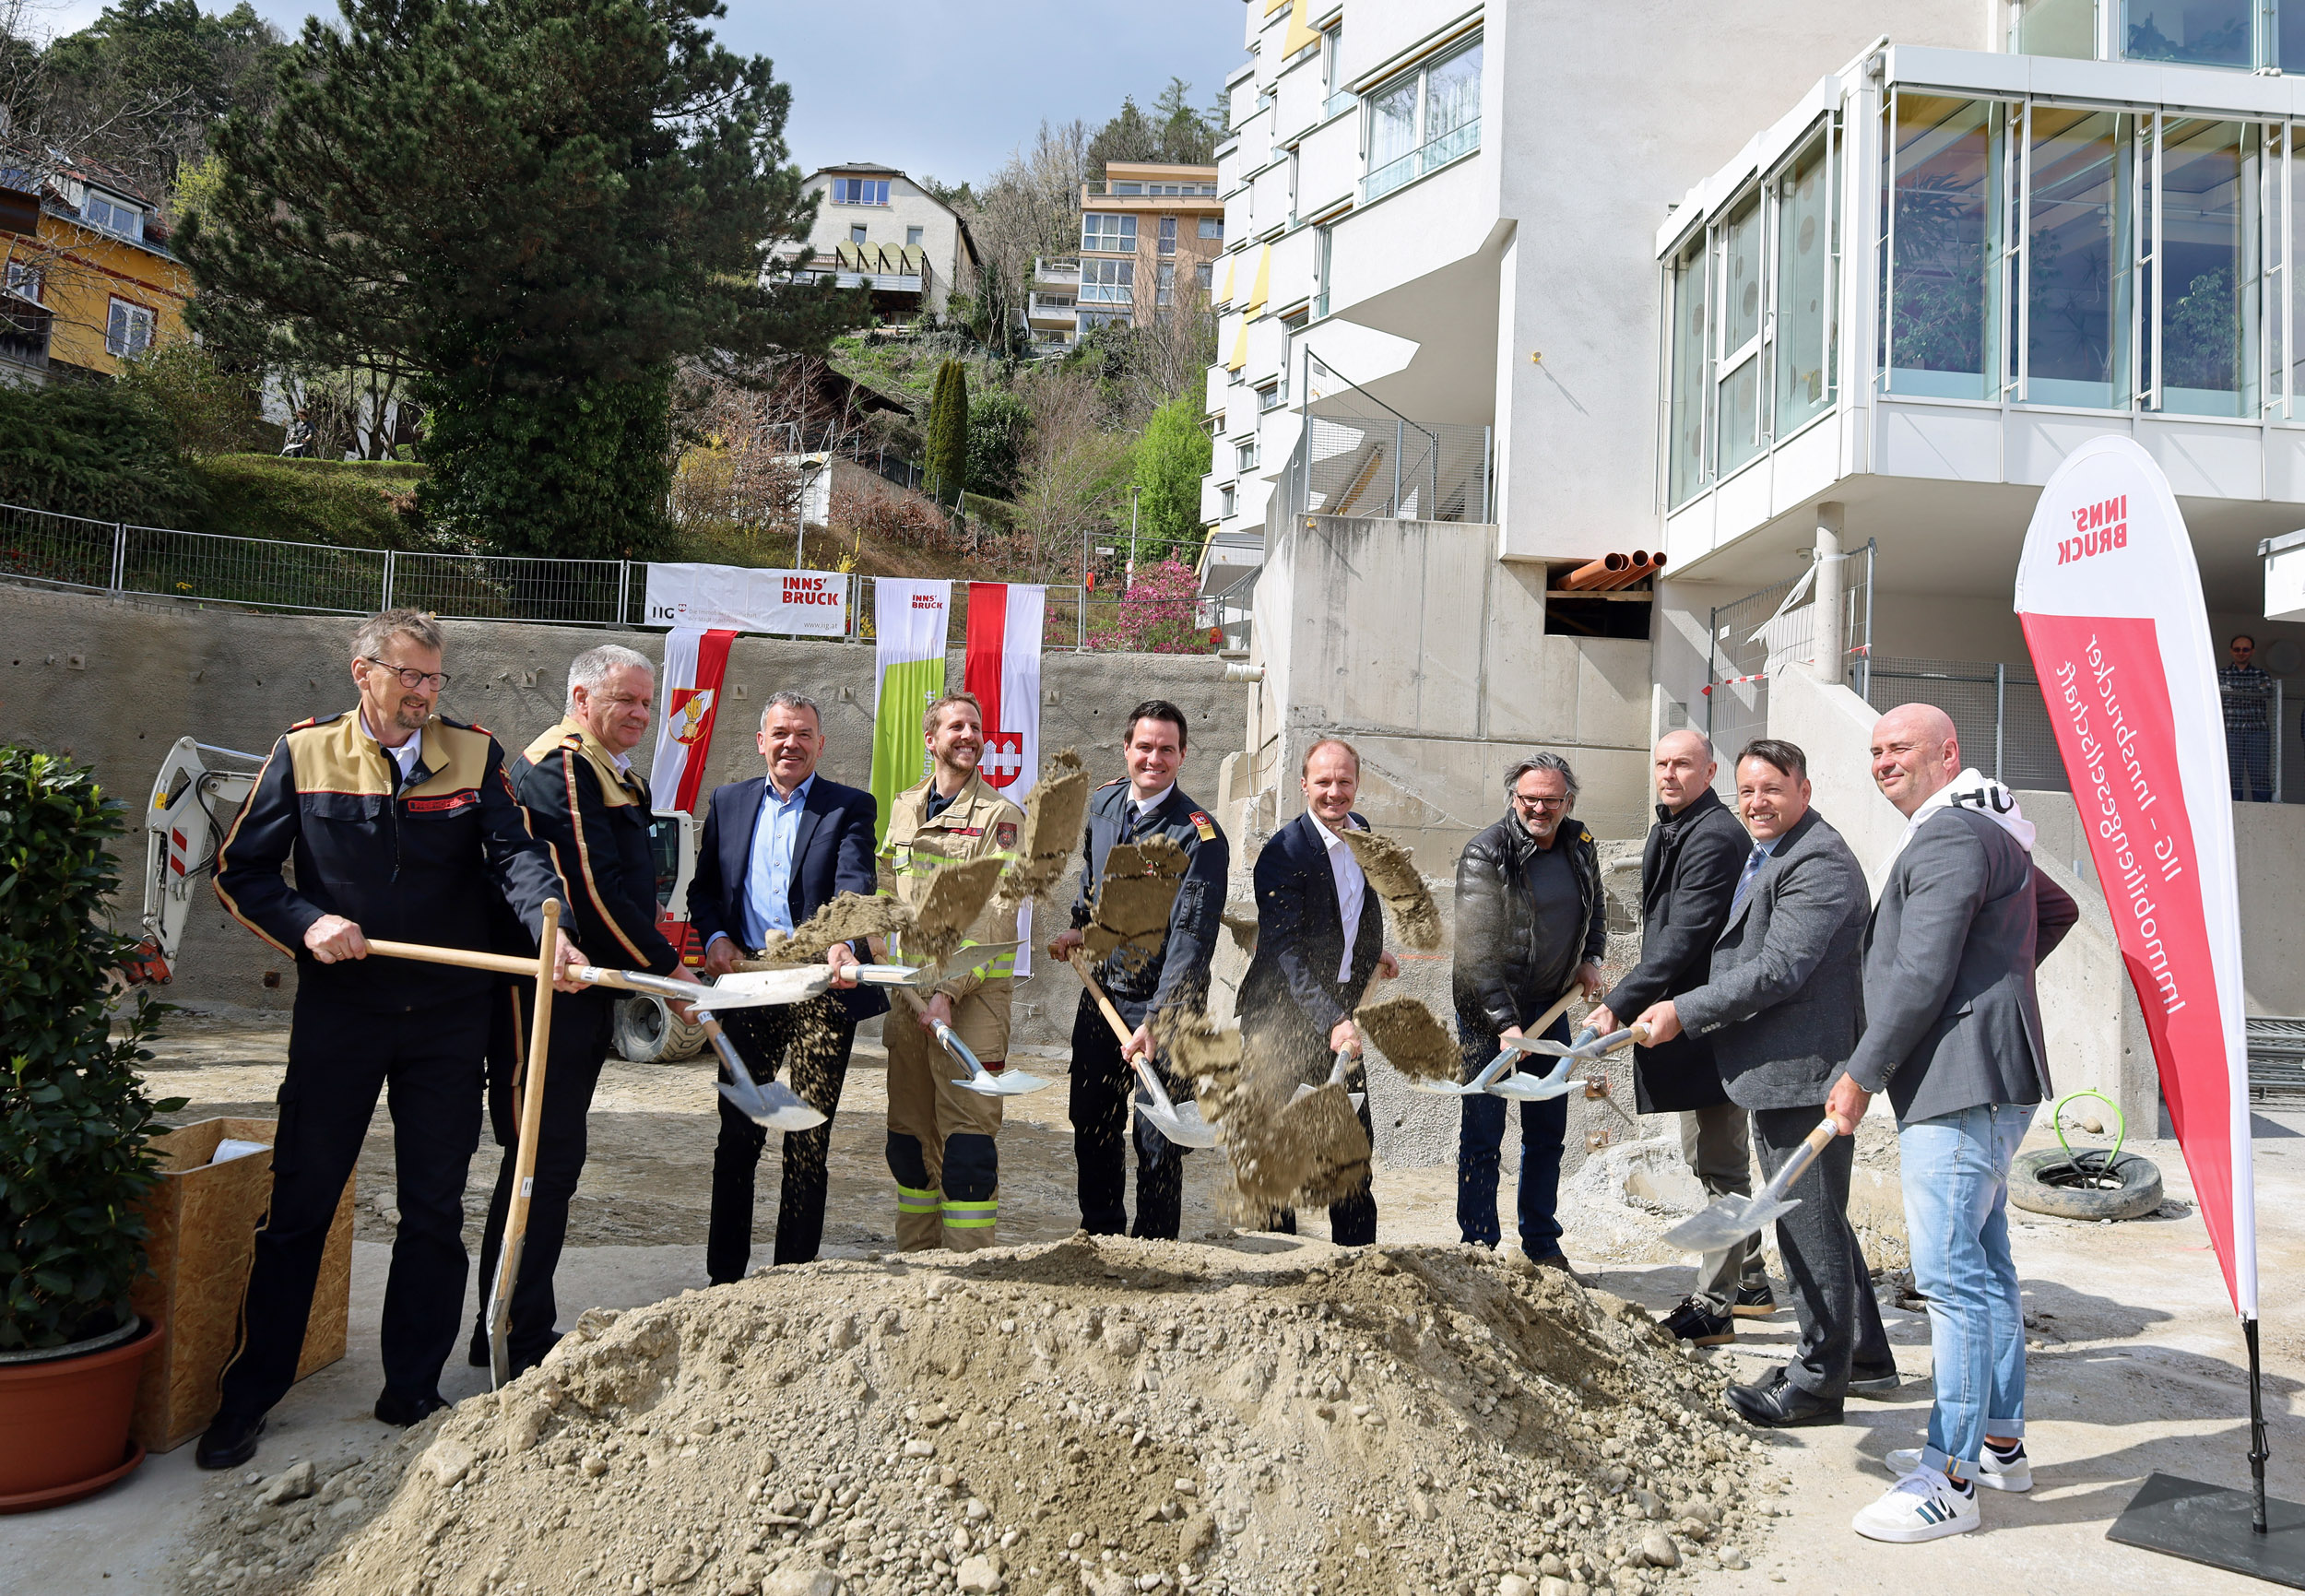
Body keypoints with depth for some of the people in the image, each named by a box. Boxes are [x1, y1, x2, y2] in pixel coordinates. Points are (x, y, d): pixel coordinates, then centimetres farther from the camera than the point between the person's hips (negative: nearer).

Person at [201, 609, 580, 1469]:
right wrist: (305, 923, -14)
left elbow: (515, 851, -11)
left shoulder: (473, 753, 1)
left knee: (434, 1210, 8)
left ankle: (412, 1391, 22)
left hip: (450, 1019, 1)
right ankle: (246, 1398, 20)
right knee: (298, 1204, 6)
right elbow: (240, 870, 4)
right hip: (338, 1010, -1)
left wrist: (548, 921, -30)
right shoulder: (305, 752, 1)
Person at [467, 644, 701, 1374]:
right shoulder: (560, 766, -14)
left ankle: (520, 1330, 24)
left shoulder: (617, 775, 19)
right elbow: (592, 890, -20)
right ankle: (516, 1340, 5)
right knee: (545, 1158, -5)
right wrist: (668, 967, -13)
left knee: (552, 1158, 14)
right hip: (545, 993, -10)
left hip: (586, 992, 10)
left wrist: (659, 965, 10)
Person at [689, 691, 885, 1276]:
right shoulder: (728, 801, 13)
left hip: (822, 990, -3)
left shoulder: (851, 808, 1)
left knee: (809, 1143, 4)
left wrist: (841, 944, -33)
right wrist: (714, 936, -4)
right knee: (737, 1135, 8)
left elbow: (855, 887, -14)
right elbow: (703, 887, 17)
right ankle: (724, 1276, 21)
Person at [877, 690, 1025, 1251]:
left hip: (972, 994, -5)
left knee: (967, 1131, -6)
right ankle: (914, 1258, 24)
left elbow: (994, 920, -11)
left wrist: (949, 990, -17)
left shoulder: (1000, 817, -4)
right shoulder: (903, 809, 15)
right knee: (910, 1131, 11)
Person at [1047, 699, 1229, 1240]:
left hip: (1164, 1004, -6)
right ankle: (1099, 1234, 37)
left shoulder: (1200, 836, -18)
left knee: (1158, 1142, 0)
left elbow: (1191, 938, -25)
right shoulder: (1103, 803, 2)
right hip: (1100, 992, 6)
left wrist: (1154, 1022, -32)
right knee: (1091, 1126, 17)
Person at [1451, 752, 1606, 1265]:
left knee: (1548, 1131, 11)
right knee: (1483, 1134, -1)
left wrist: (1590, 960, 5)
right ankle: (1479, 1248, 11)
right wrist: (1504, 1023, -25)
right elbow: (1475, 949, -19)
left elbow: (1596, 911, 23)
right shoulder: (1485, 853, -16)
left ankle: (1542, 1245, 24)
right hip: (1488, 1010, -5)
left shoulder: (1580, 844, 3)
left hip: (1550, 1006, 6)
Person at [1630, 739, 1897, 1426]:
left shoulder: (1819, 863, -17)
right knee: (1816, 1219, 20)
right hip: (1778, 1072, 11)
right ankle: (1865, 1355, 35)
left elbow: (1780, 970, -23)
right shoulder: (1760, 856, 17)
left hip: (1805, 1071, -11)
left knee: (1810, 1224, -1)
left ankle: (1819, 1381, 10)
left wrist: (1685, 1012, -19)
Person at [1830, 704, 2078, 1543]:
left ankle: (1952, 1481, -4)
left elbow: (1920, 979, -20)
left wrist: (1861, 1076, -14)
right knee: (1984, 1264, 17)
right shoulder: (1988, 834, 20)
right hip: (1986, 1082, 11)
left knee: (1950, 1272, -9)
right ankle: (2001, 1442, 28)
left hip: (1960, 1082, -11)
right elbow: (2058, 911, 36)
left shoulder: (1948, 836, -15)